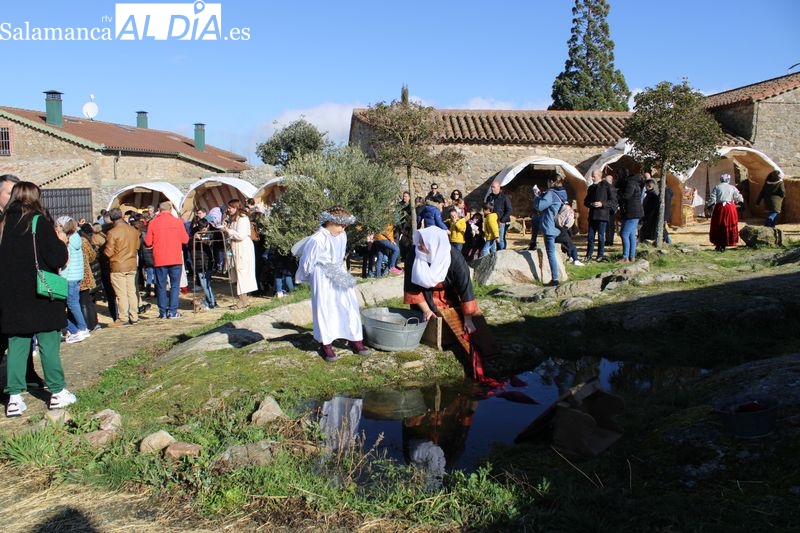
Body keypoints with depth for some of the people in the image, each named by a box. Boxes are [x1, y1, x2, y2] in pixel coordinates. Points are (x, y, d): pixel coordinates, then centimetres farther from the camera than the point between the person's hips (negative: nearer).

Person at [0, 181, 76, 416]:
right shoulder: (40, 222, -12)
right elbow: (58, 259, -16)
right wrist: (62, 242, 1)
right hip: (42, 298, -4)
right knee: (49, 344, 5)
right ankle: (57, 392, 14)